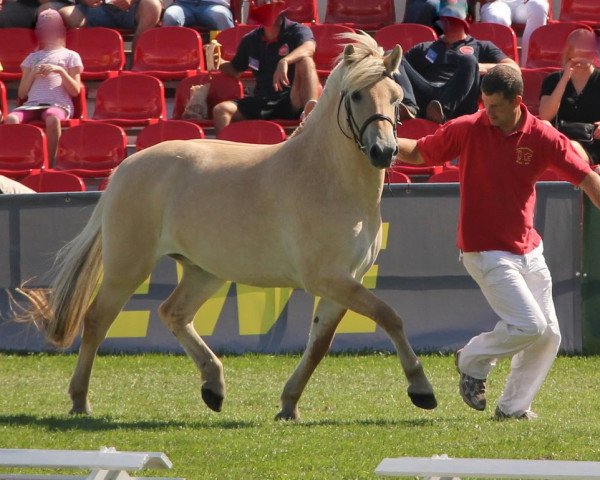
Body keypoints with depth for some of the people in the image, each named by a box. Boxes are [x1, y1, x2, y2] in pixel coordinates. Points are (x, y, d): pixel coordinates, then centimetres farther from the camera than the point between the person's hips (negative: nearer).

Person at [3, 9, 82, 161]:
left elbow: (75, 91, 7)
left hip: (59, 104, -3)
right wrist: (32, 73, 2)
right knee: (11, 119, -33)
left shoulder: (70, 56, 18)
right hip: (32, 104, 3)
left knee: (53, 119, -41)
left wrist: (61, 71, -7)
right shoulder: (32, 57, 26)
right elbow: (22, 93, 18)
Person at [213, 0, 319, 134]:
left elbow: (308, 48, -26)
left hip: (293, 102, -5)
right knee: (221, 110, -17)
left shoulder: (297, 31, -1)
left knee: (305, 61, -30)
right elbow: (235, 70, 31)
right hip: (261, 101, 5)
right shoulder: (250, 41, 14)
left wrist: (285, 61, -45)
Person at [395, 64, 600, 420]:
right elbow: (418, 153, 5)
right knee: (529, 325, -16)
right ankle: (473, 361, 10)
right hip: (485, 252, -4)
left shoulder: (543, 137, -5)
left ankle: (513, 407, 22)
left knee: (549, 336, 4)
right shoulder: (467, 130, -7)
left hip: (528, 249, 4)